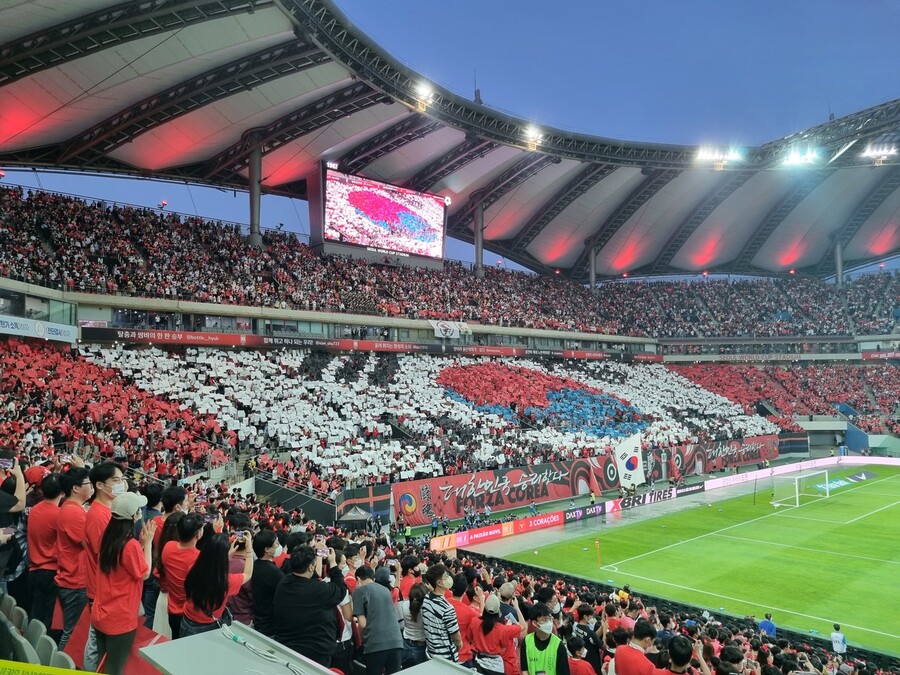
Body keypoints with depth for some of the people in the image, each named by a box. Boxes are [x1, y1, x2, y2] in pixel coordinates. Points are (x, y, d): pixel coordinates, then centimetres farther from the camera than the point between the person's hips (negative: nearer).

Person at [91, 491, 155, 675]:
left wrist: (141, 542, 3)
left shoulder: (107, 537, 0)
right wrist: (148, 542, -9)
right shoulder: (130, 545, -25)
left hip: (100, 615, 8)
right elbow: (145, 573, -11)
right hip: (120, 619, -8)